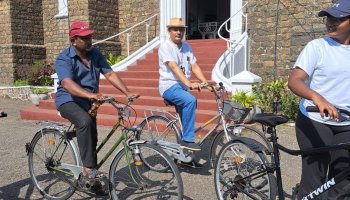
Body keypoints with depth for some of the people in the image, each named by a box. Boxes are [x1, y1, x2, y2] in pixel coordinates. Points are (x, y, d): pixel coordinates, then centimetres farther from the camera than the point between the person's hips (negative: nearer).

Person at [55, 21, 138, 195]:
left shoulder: (95, 54, 1)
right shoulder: (64, 59, -17)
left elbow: (110, 74, -6)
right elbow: (68, 84, -34)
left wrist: (127, 92, -19)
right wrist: (90, 94, -51)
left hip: (88, 102, 6)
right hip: (68, 101, -6)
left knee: (92, 140, 10)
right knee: (85, 122, -37)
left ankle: (91, 180, 28)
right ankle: (88, 169, -29)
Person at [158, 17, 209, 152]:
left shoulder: (187, 47, 12)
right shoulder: (165, 47, -9)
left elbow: (195, 67, 6)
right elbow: (174, 67, -23)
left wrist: (206, 82, -8)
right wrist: (189, 83, -34)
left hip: (182, 86, 8)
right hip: (169, 86, -8)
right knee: (191, 100, -31)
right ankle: (187, 140, -24)